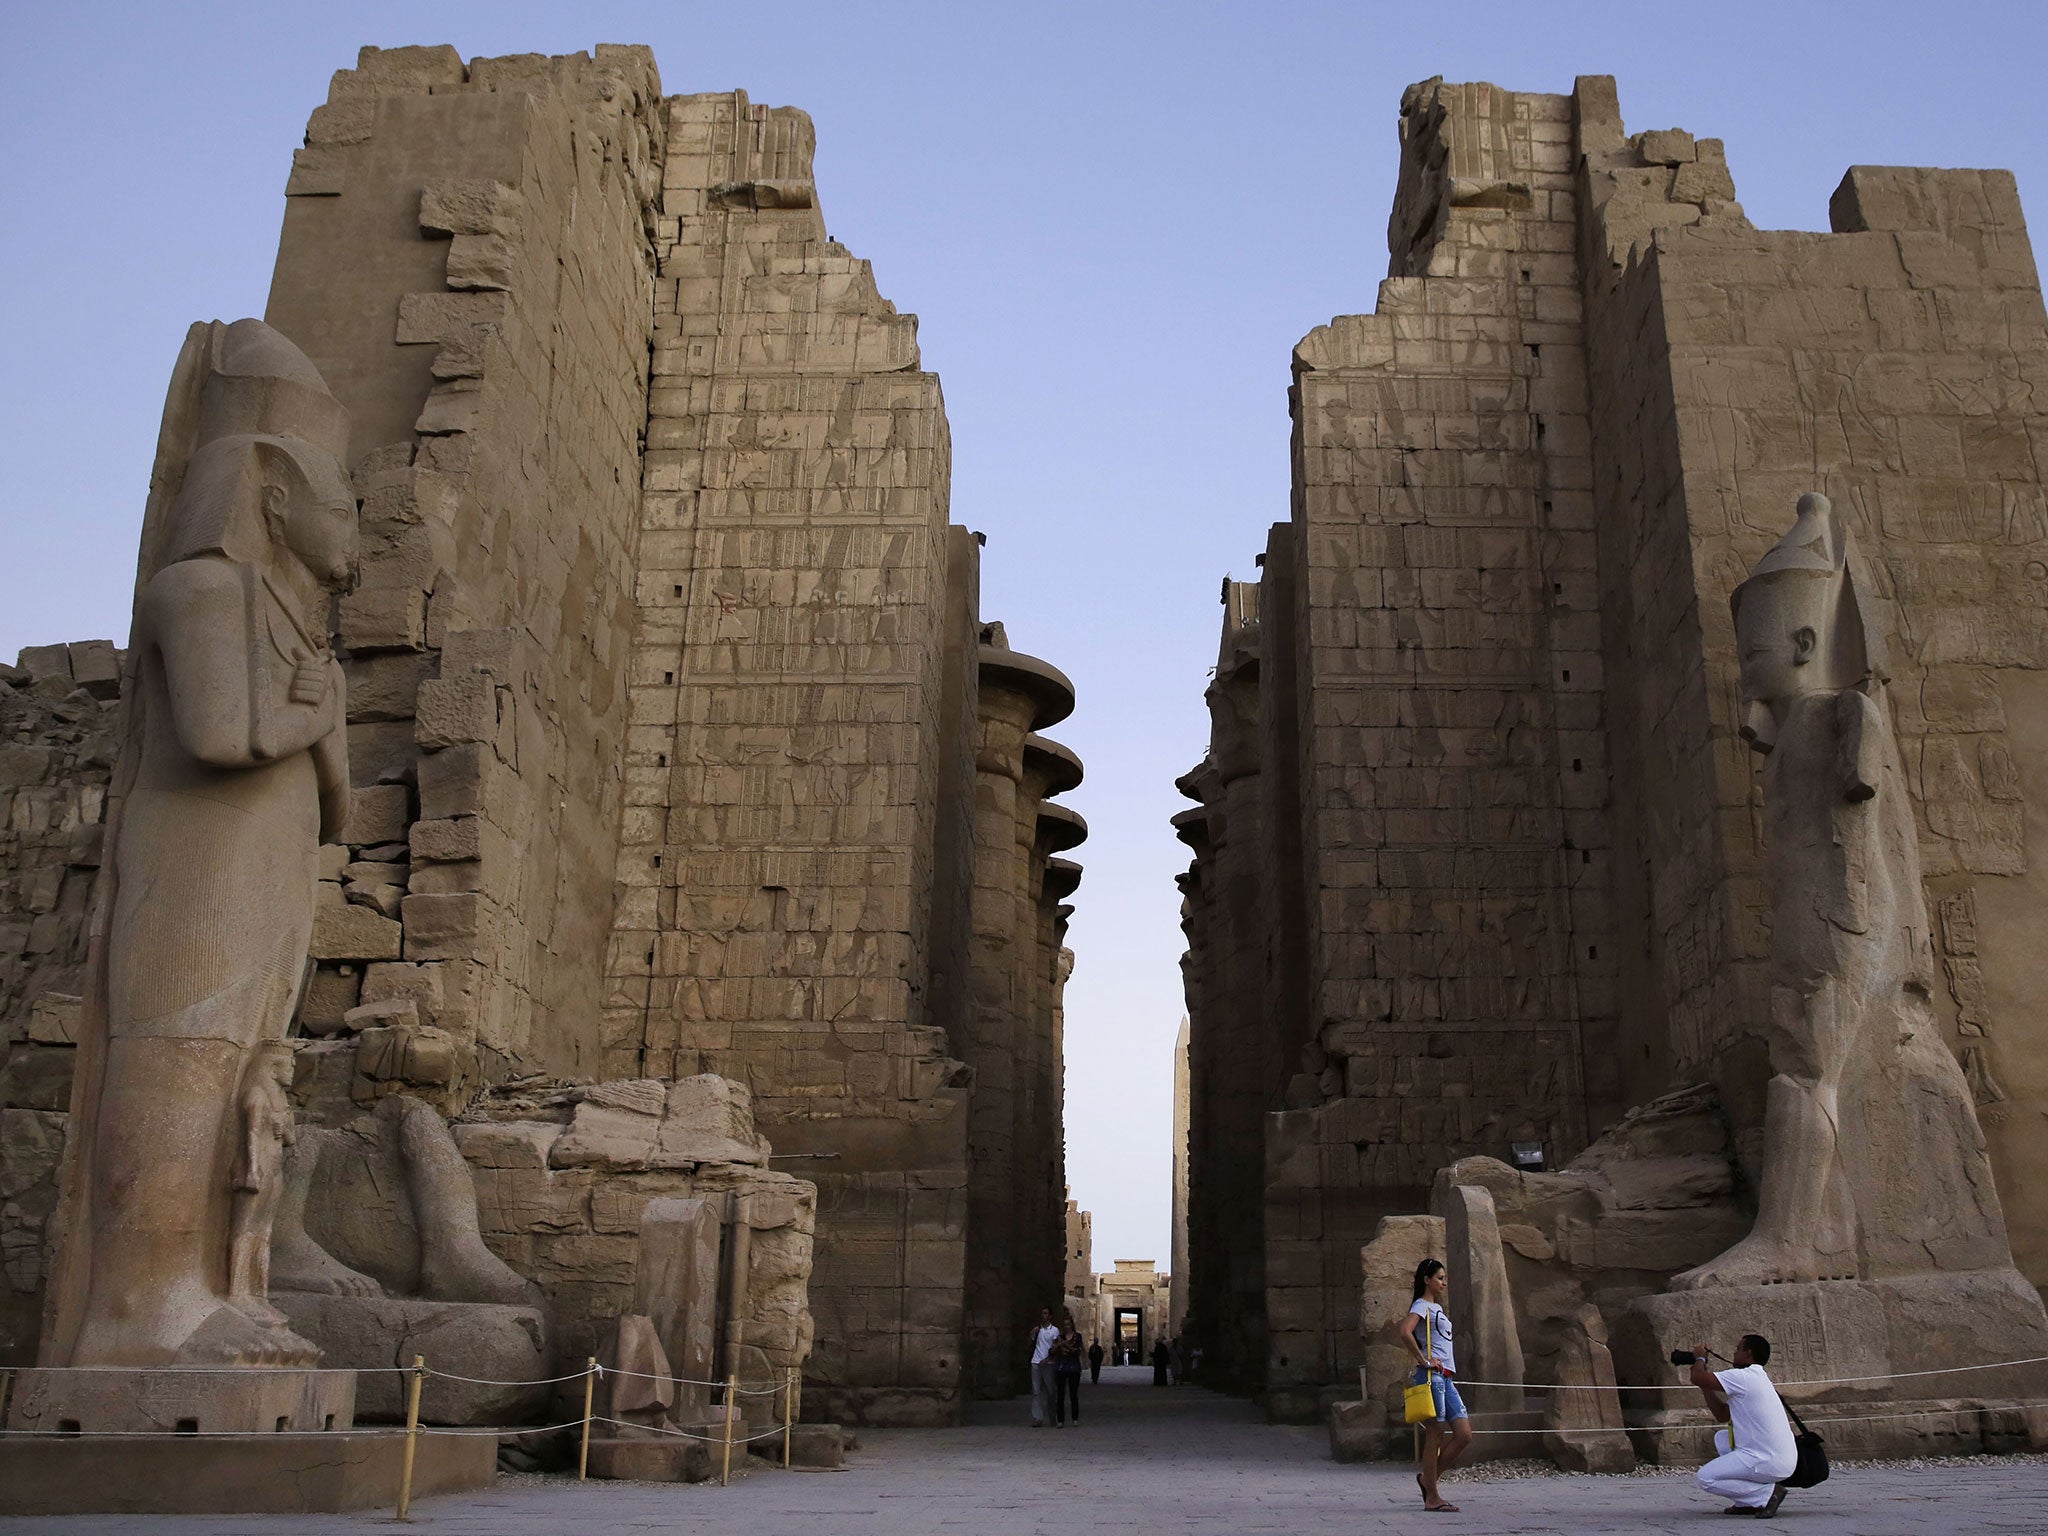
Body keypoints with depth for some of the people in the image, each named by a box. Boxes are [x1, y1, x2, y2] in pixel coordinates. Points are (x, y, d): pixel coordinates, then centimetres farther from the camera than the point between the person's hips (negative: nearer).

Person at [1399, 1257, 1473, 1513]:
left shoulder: (1437, 1308, 22)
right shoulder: (1422, 1305, -6)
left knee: (1464, 1435, 3)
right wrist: (1424, 1361, -19)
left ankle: (1428, 1478, 16)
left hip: (1446, 1379, 9)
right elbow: (1405, 1332, -23)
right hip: (1431, 1377, -9)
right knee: (1435, 1435, -5)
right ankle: (1432, 1497, 2)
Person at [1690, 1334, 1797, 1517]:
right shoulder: (1757, 1379, 19)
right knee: (1721, 1437, 24)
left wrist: (1700, 1358, 3)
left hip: (1771, 1463, -10)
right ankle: (1747, 1503, 15)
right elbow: (1722, 1414, 23)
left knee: (1706, 1478, -8)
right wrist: (1704, 1386, 21)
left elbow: (1697, 1378, -17)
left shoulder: (1744, 1378, -13)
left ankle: (1768, 1494, -8)